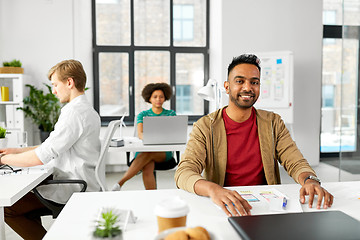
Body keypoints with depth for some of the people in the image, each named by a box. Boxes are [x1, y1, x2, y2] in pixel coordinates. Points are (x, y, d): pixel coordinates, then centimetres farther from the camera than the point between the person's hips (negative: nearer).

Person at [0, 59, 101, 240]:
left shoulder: (75, 113, -21)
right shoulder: (87, 110, 12)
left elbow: (40, 157, -22)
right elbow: (53, 147, 18)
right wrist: (16, 151, 14)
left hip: (71, 191, -10)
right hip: (78, 184, 10)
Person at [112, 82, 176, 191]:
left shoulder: (171, 114, 11)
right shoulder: (143, 115, 11)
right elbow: (140, 134, -6)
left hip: (164, 152, -1)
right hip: (144, 149, 1)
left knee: (147, 154, -36)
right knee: (147, 170, -34)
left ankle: (120, 183, -36)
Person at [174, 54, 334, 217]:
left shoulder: (273, 123, 3)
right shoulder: (205, 127, -8)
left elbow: (296, 163, -2)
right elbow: (183, 173, -20)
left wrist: (310, 180, -28)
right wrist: (213, 189, -43)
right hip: (224, 208, 0)